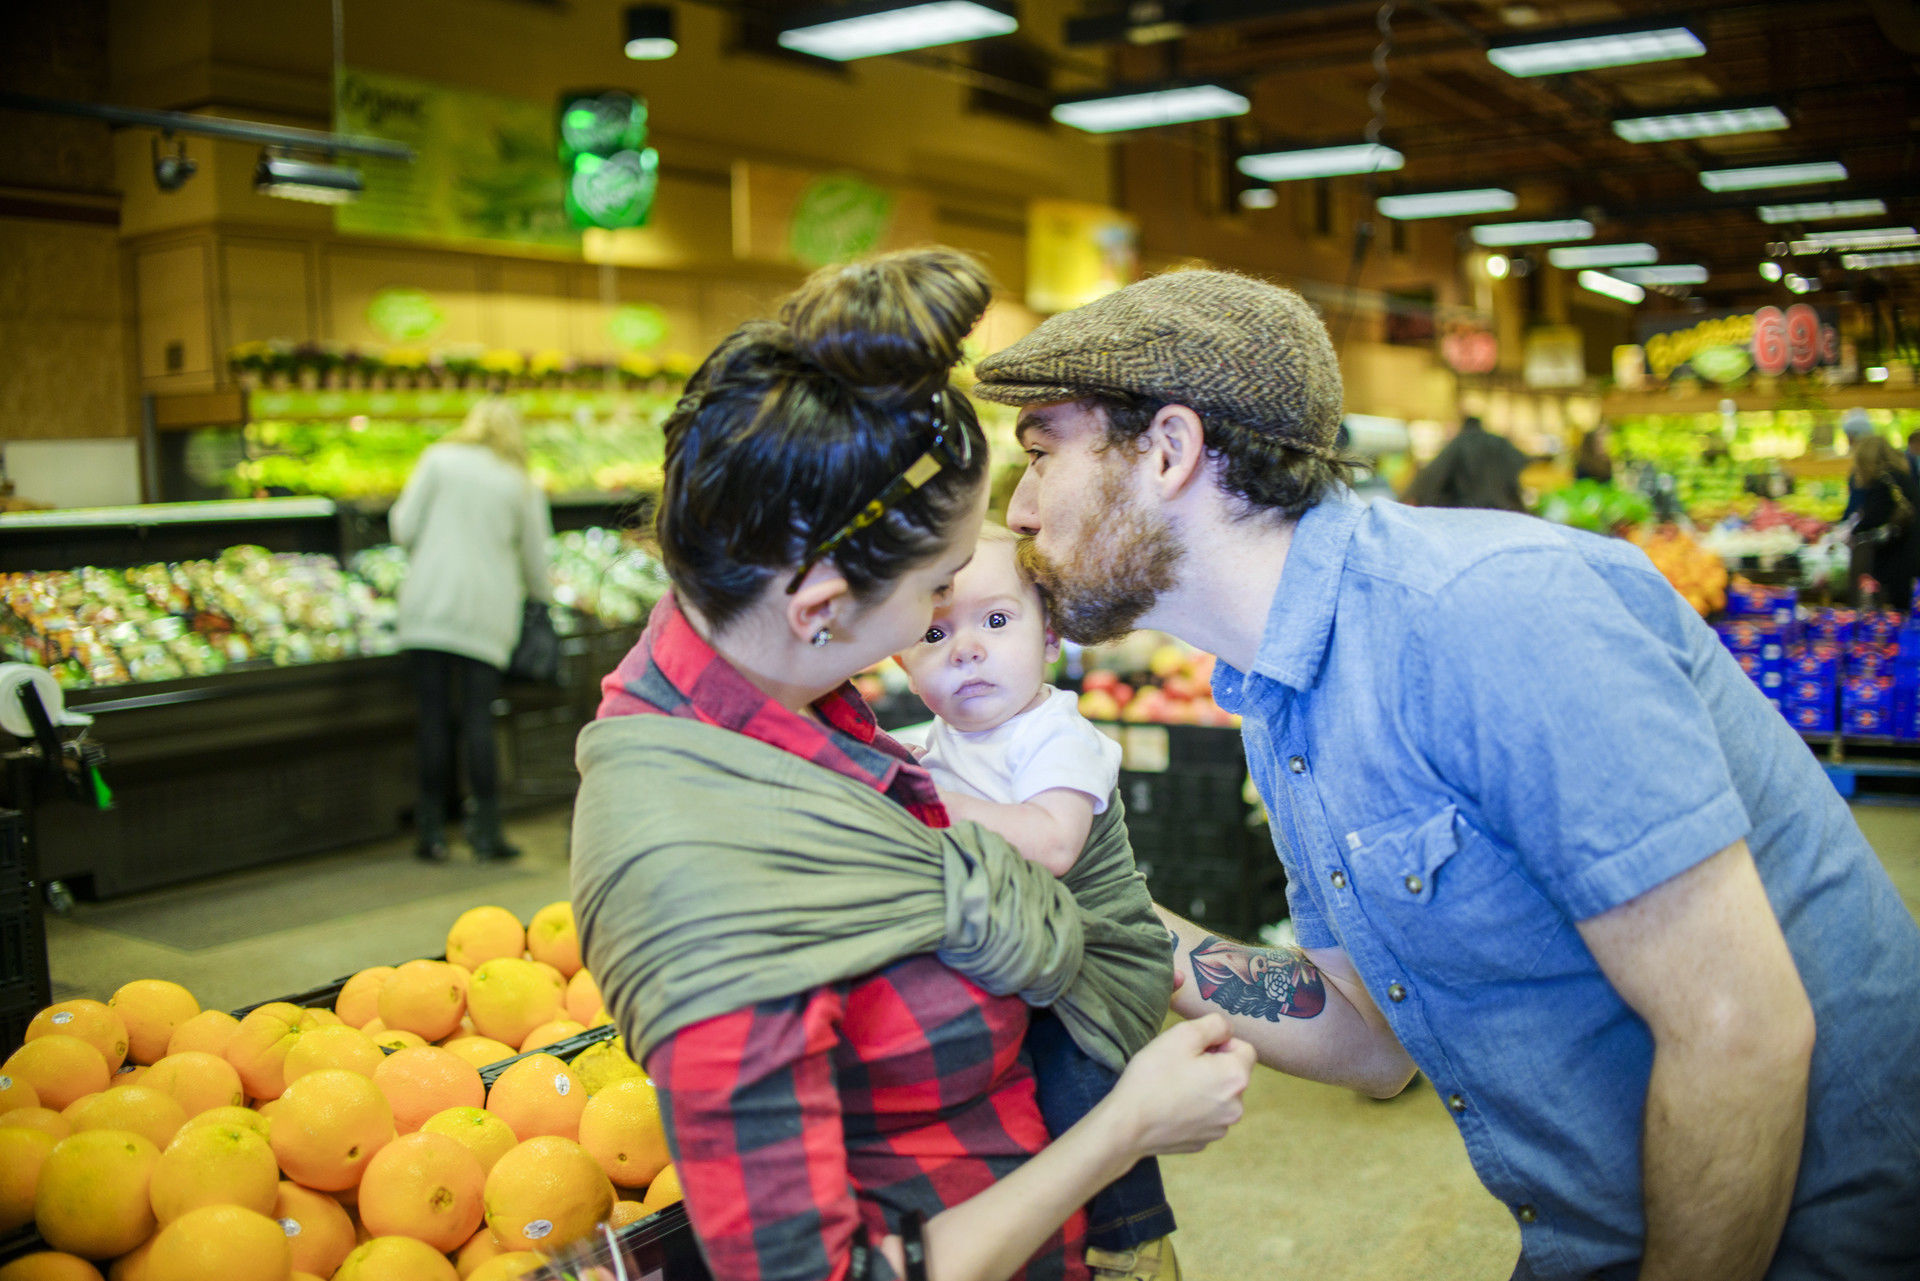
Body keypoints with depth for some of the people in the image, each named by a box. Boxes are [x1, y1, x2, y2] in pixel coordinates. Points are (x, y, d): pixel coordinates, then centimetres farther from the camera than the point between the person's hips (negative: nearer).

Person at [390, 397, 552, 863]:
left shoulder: (439, 459, 6)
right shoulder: (522, 486, 9)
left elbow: (404, 529, 1)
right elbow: (535, 564, 12)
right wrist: (541, 599, 31)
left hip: (430, 606, 0)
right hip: (487, 614, 0)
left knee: (434, 716, 3)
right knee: (478, 719, 2)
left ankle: (432, 831, 8)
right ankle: (485, 831, 1)